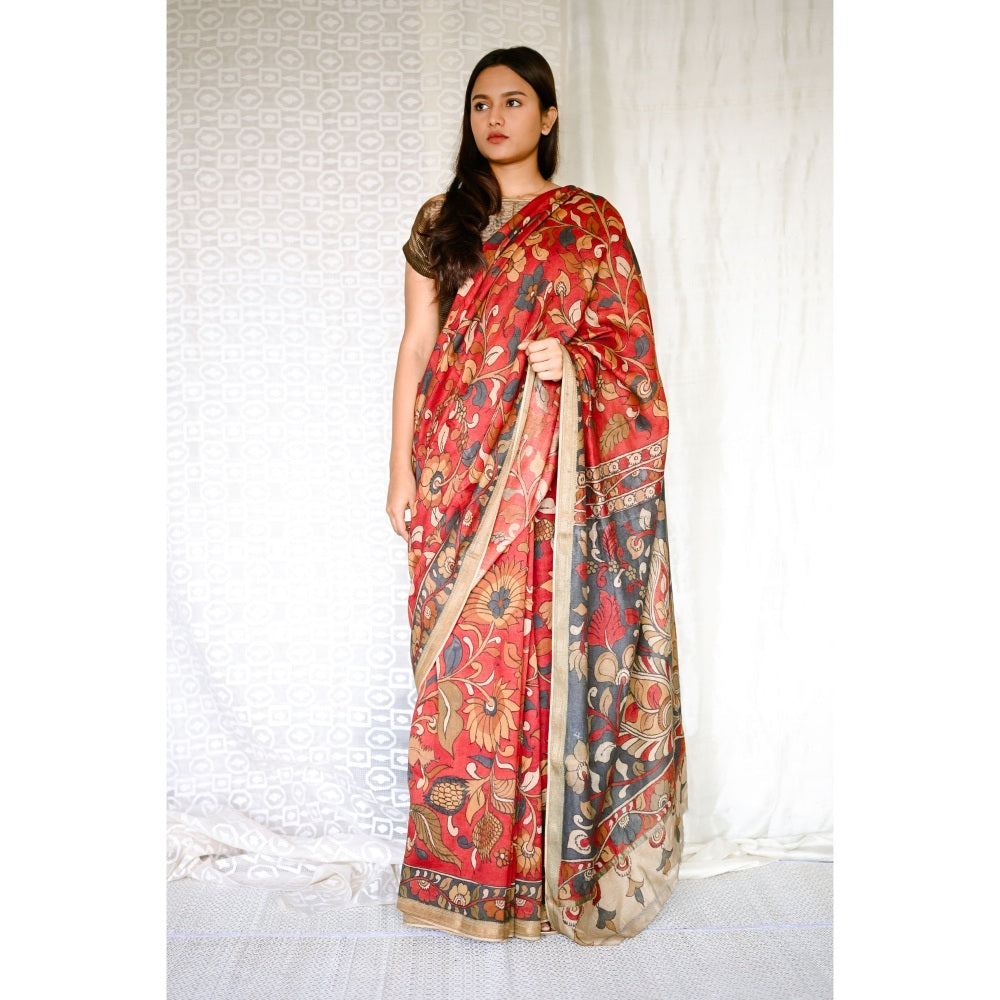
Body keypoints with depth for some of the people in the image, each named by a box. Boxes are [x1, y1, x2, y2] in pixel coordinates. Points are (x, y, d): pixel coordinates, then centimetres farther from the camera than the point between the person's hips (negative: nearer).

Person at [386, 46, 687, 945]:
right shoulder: (440, 221, 12)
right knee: (458, 659, 4)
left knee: (548, 656, 1)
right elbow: (415, 348, 8)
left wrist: (576, 358, -17)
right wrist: (401, 469, 2)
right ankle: (462, 857, 21)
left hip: (549, 477, -2)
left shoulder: (591, 223, 6)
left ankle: (549, 858, 18)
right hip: (458, 472, 2)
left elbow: (628, 342, 5)